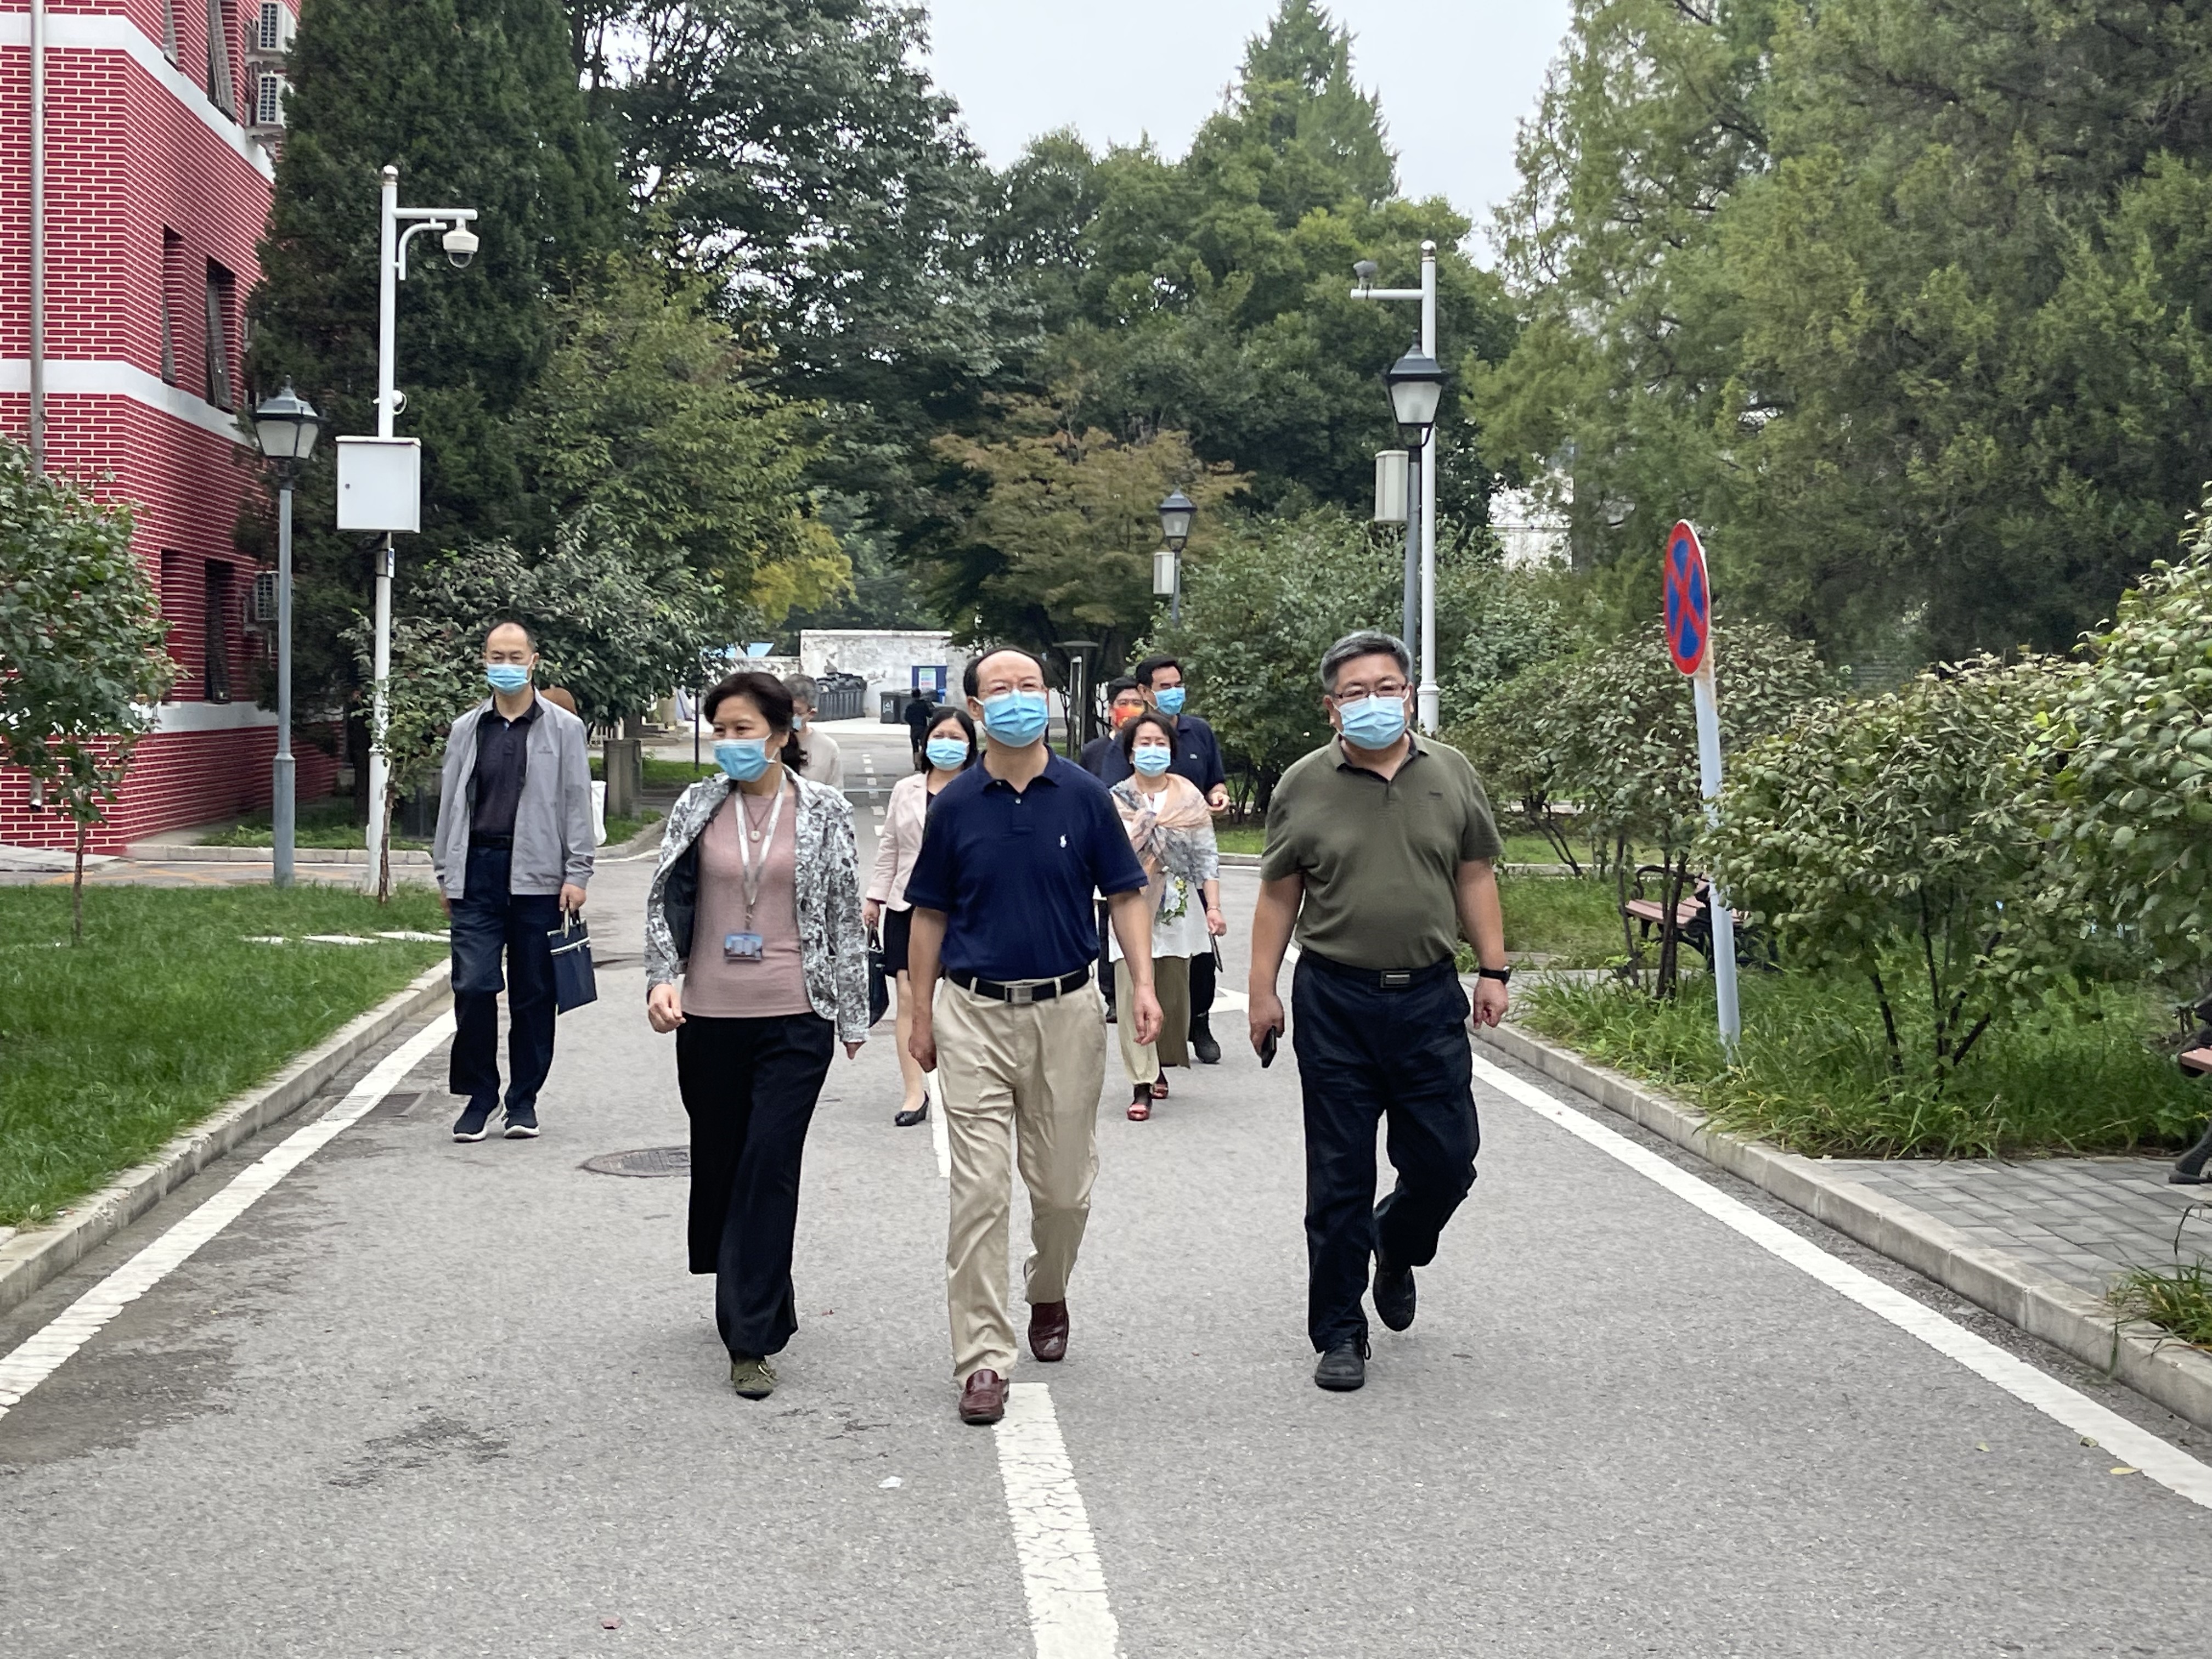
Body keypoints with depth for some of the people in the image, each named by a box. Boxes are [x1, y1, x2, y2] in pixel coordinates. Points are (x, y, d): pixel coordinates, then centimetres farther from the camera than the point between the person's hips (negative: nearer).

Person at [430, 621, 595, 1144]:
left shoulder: (563, 729, 5)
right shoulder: (467, 730, 13)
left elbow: (577, 804, 3)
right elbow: (449, 802, 16)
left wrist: (576, 874, -4)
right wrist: (445, 874, 12)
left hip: (537, 876, -2)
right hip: (477, 871, 2)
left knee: (533, 992, 4)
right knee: (473, 986, -5)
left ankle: (524, 1100, 14)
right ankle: (479, 1096, 8)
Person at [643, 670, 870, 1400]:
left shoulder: (824, 811, 0)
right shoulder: (696, 807, 5)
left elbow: (845, 915, 5)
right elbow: (664, 900, 6)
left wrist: (853, 1012, 7)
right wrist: (661, 978, -9)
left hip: (795, 1019, -3)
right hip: (710, 1019, 3)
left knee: (769, 1168, -8)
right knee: (718, 1164, 12)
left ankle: (751, 1339, -4)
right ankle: (754, 1302, 35)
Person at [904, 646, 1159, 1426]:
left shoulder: (1084, 794, 0)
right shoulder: (955, 804, 1)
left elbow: (1125, 894, 5)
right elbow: (930, 915, 8)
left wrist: (1143, 984, -7)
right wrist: (922, 1014, 7)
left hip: (1066, 1010, 1)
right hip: (975, 1016, -1)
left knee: (1063, 1186, 11)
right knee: (979, 1192, -5)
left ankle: (1049, 1297, 40)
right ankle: (983, 1360, -1)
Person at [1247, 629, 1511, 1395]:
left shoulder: (1452, 774, 6)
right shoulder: (1303, 786, 0)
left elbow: (1475, 876, 11)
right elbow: (1278, 896, 4)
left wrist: (1493, 970, 6)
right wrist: (1263, 990, 0)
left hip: (1429, 996, 2)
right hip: (1335, 1002, -2)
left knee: (1446, 1160, 4)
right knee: (1340, 1180, 3)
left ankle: (1396, 1250, 38)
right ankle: (1340, 1334, 15)